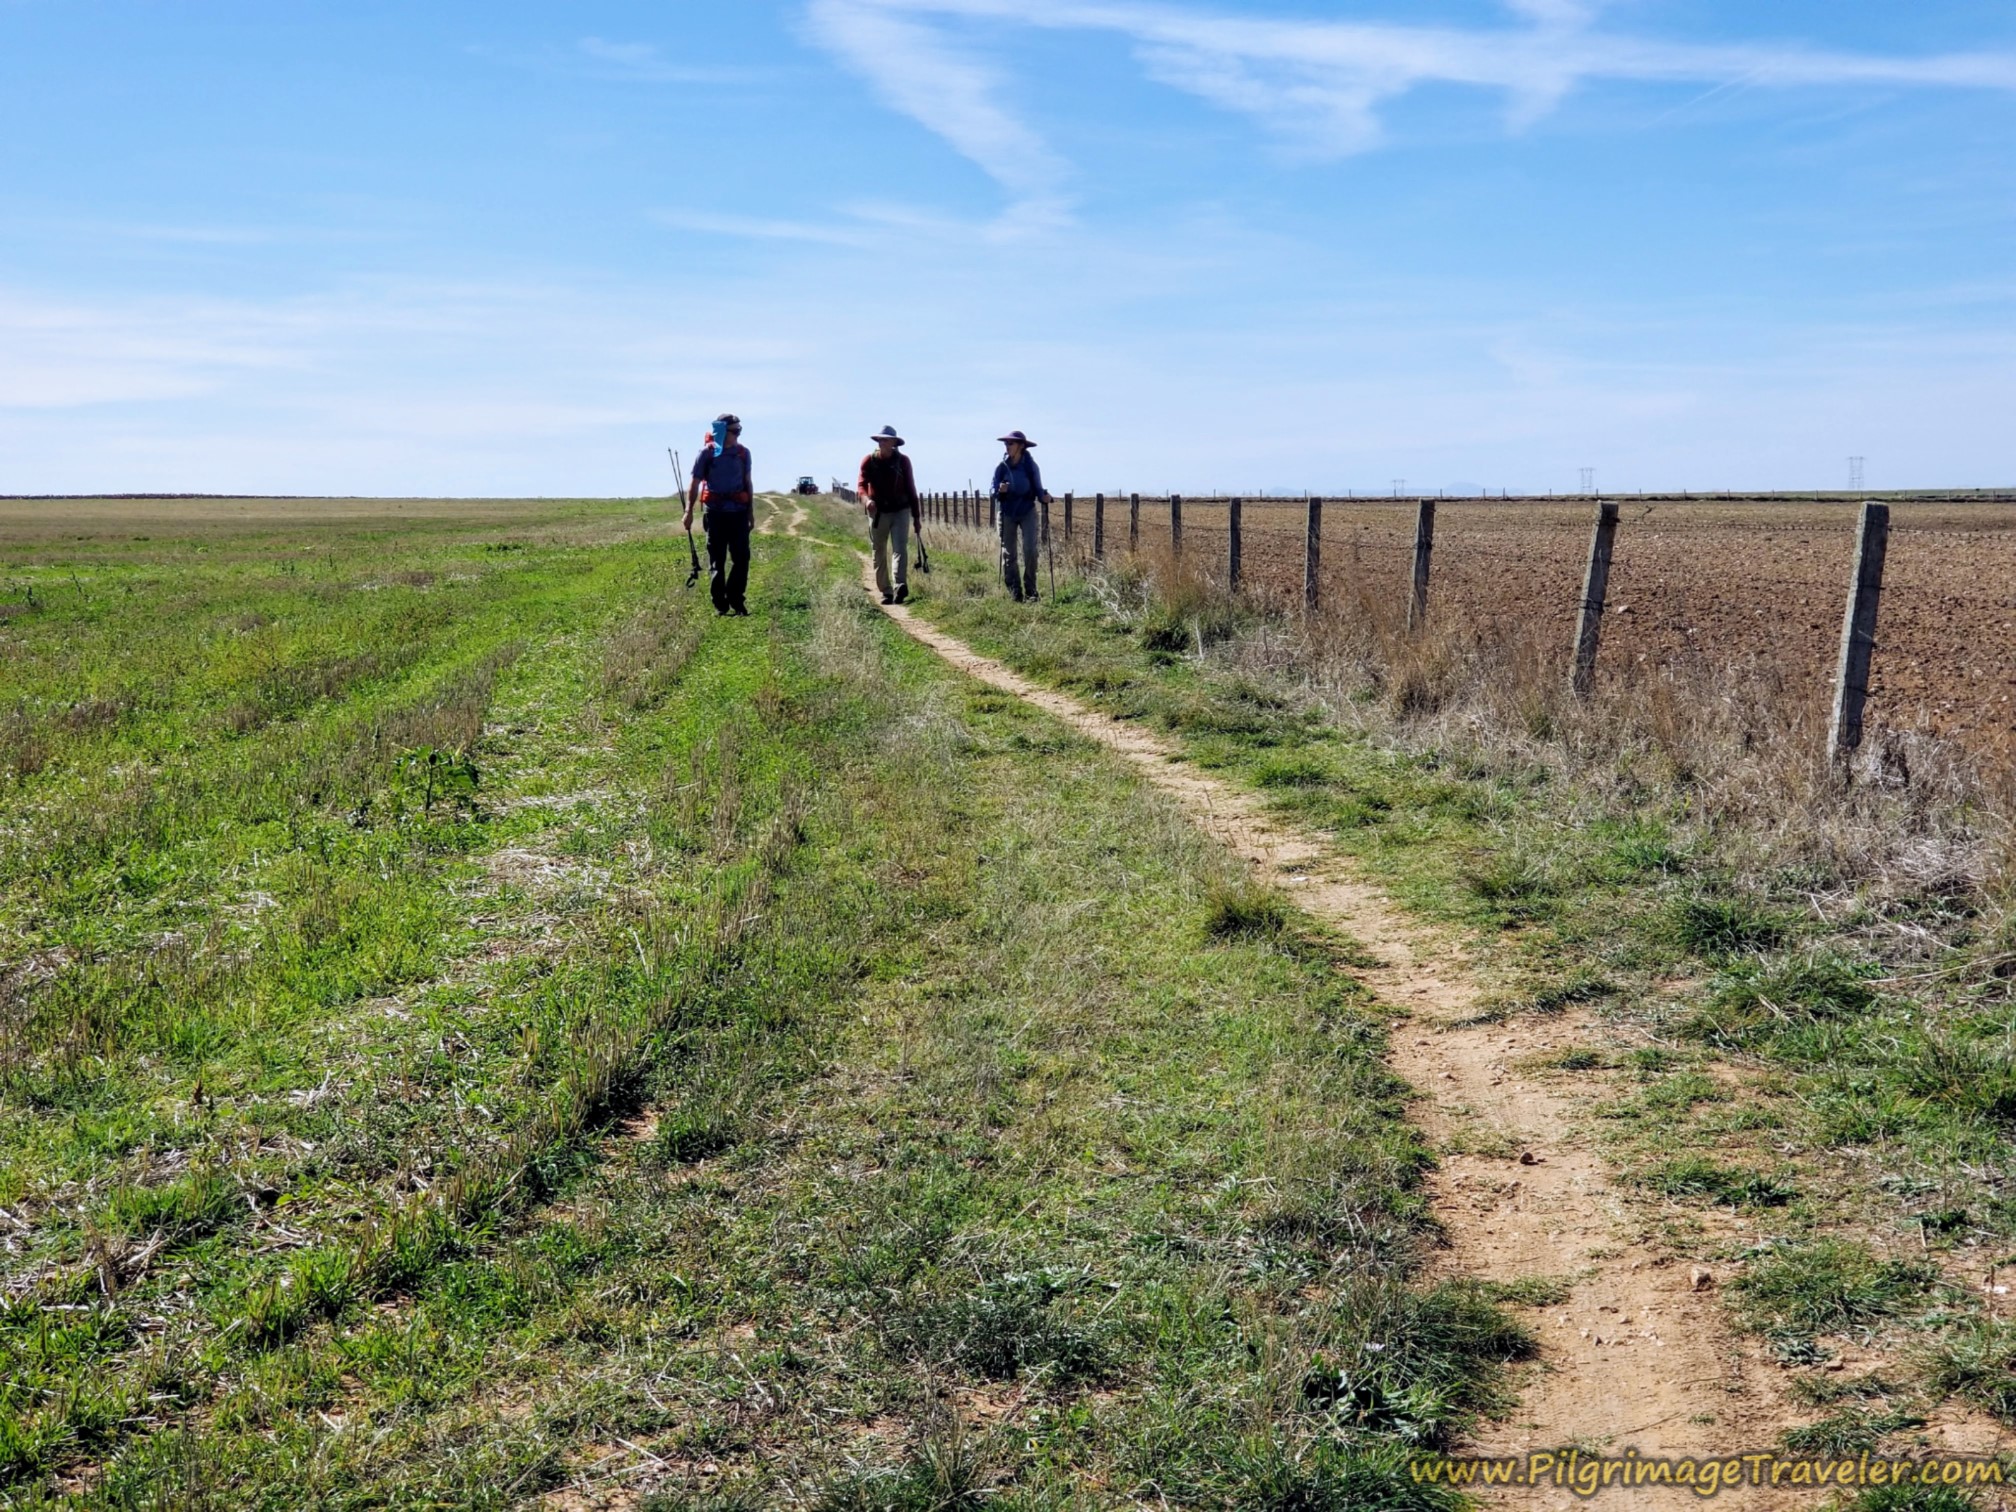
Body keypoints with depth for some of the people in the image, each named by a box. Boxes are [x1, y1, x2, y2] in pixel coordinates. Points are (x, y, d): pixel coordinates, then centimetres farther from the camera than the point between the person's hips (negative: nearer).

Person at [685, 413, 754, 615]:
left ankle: (737, 601, 10)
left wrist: (751, 511, 13)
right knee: (716, 560, 2)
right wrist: (689, 511, -2)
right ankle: (720, 604, 8)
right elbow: (695, 483, 1)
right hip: (716, 512, -3)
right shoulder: (707, 453, -2)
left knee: (741, 558, -1)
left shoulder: (743, 453, 7)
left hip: (739, 512, 3)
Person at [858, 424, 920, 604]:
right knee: (880, 554, 5)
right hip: (878, 513, 1)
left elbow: (910, 487, 6)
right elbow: (862, 485, -8)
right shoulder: (868, 461, 0)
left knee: (900, 549, -16)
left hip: (900, 511, -1)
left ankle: (900, 586, -28)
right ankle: (886, 592, 12)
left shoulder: (903, 461, 2)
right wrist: (866, 499, -32)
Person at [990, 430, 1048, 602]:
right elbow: (994, 491, -2)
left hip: (1027, 512, -2)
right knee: (1008, 553, 3)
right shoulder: (1002, 466, -5)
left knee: (1030, 549, -12)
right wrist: (1000, 491, -25)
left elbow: (1037, 488, -3)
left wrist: (1044, 497, -24)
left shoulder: (1030, 466, -7)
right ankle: (1015, 591, 12)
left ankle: (1031, 590, -1)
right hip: (1007, 513, 2)